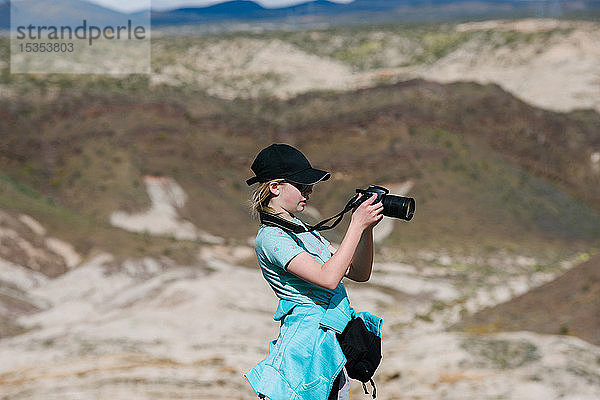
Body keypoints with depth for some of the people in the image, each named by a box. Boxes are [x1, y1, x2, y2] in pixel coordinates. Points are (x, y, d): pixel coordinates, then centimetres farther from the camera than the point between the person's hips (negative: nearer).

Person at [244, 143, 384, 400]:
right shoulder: (270, 237, -12)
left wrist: (368, 227, 1)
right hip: (307, 345, -9)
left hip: (333, 349, 9)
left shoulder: (302, 230, 17)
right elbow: (328, 278, -24)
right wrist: (357, 225, -20)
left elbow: (359, 273, 16)